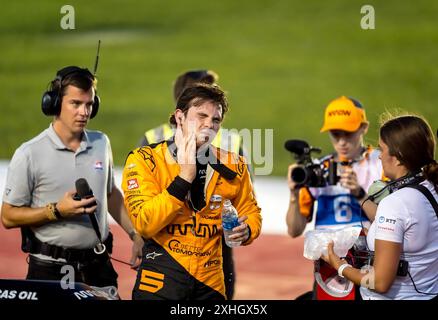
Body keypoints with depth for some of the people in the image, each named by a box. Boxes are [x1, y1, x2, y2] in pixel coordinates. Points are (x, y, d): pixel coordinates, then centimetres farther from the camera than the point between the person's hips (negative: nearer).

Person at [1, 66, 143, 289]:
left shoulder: (101, 144, 9)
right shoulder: (29, 155, -9)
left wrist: (135, 235, 14)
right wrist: (57, 211, -18)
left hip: (99, 267, 5)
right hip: (50, 270, -4)